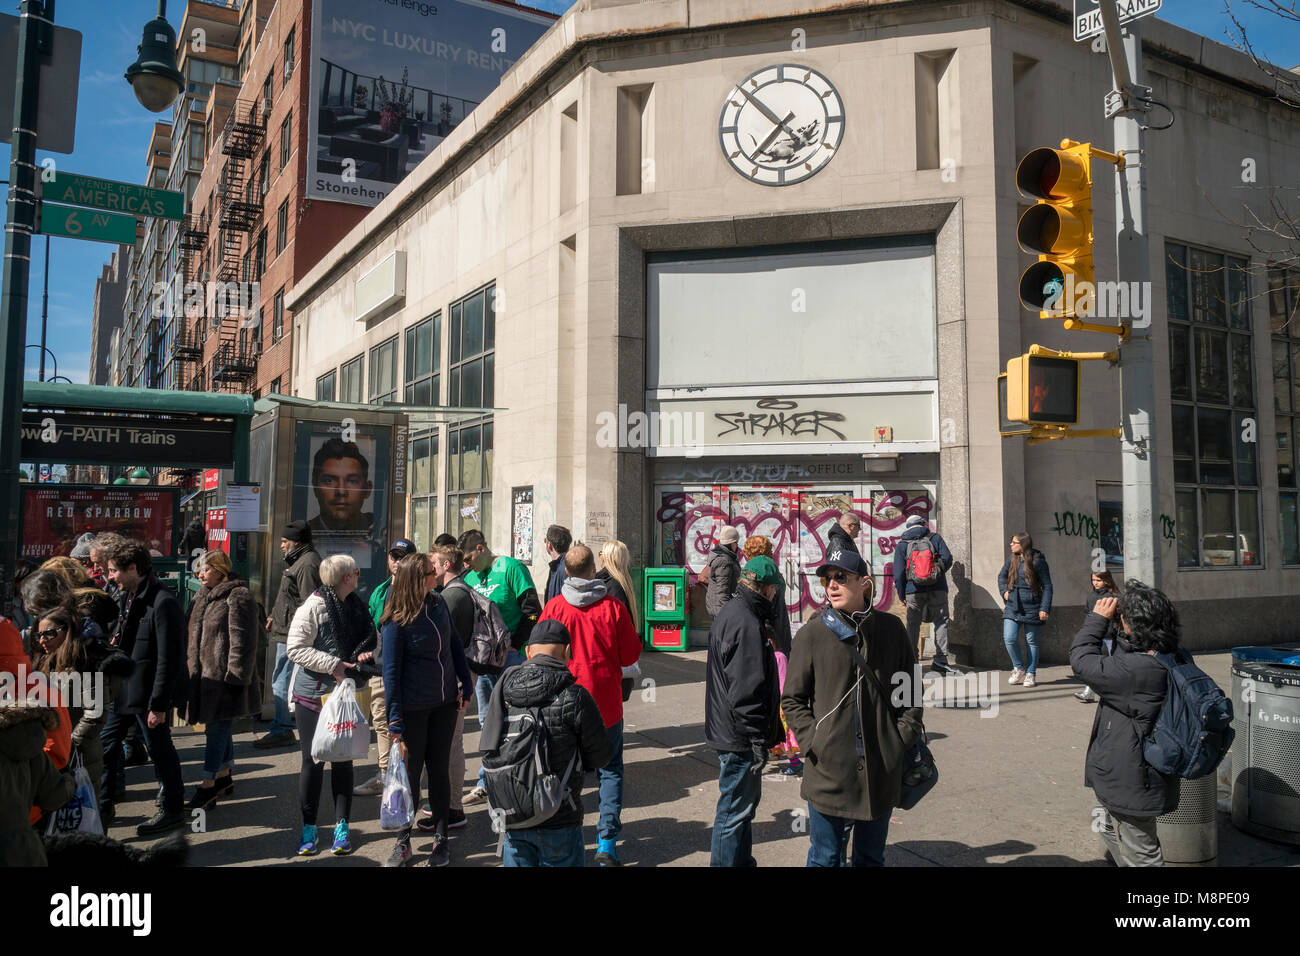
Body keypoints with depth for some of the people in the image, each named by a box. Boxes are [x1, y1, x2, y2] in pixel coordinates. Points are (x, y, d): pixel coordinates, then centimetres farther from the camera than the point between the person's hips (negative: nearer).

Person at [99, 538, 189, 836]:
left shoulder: (163, 603, -22)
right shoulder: (132, 597, 7)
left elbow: (169, 659, -23)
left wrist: (158, 705, -22)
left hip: (148, 692, -9)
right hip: (124, 688, 9)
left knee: (160, 750, 4)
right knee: (105, 742, 17)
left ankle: (173, 810, 20)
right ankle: (101, 805, 34)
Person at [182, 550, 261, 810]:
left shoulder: (238, 598, -14)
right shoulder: (203, 597, 14)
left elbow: (243, 642, -17)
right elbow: (194, 635, 24)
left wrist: (235, 676, -20)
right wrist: (191, 666, 19)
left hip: (224, 676, -9)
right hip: (204, 674, 9)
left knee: (217, 729, -3)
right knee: (220, 728, 17)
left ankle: (209, 783, 3)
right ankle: (225, 776, 28)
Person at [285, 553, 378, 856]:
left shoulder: (355, 606, 4)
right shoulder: (313, 607, -14)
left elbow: (370, 638, 16)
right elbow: (296, 649, -16)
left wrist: (365, 653, -5)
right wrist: (332, 664, -21)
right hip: (312, 695, -4)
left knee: (343, 759, 8)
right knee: (313, 760, 4)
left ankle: (341, 826, 19)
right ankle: (309, 827, 19)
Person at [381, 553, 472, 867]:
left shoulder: (438, 604, 0)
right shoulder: (398, 620, -16)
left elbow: (455, 644, 10)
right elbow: (391, 669, -13)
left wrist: (465, 685, 5)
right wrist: (395, 718, -14)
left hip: (445, 702, 5)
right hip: (414, 707, -4)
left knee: (440, 768, 11)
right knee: (410, 771, 7)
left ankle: (440, 838, 22)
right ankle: (403, 840, 23)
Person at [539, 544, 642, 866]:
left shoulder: (554, 606, -9)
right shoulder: (613, 607, -11)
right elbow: (631, 654, -4)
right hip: (606, 701, -1)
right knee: (610, 770, 13)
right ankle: (607, 842, 8)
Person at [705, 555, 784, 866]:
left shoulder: (730, 611, 10)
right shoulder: (747, 624, -23)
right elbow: (747, 691, -27)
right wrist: (758, 740, -20)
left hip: (729, 732, 11)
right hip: (740, 736, -11)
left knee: (745, 802, 23)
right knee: (735, 810, 2)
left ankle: (742, 860, 36)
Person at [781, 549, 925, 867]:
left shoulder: (891, 629, 1)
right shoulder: (812, 633, -5)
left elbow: (911, 690, 10)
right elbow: (792, 700, 0)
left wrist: (902, 738, 0)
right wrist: (814, 743, -10)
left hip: (882, 771, 2)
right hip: (828, 772, -2)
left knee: (872, 856, 19)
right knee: (825, 859, 10)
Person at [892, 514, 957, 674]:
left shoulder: (901, 545, 8)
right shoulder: (935, 537, 8)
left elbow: (899, 572, 2)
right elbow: (947, 558, -2)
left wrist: (901, 595, 9)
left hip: (913, 590, 1)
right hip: (937, 588, 0)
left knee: (913, 624, 8)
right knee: (941, 622, 4)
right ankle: (940, 659, -4)